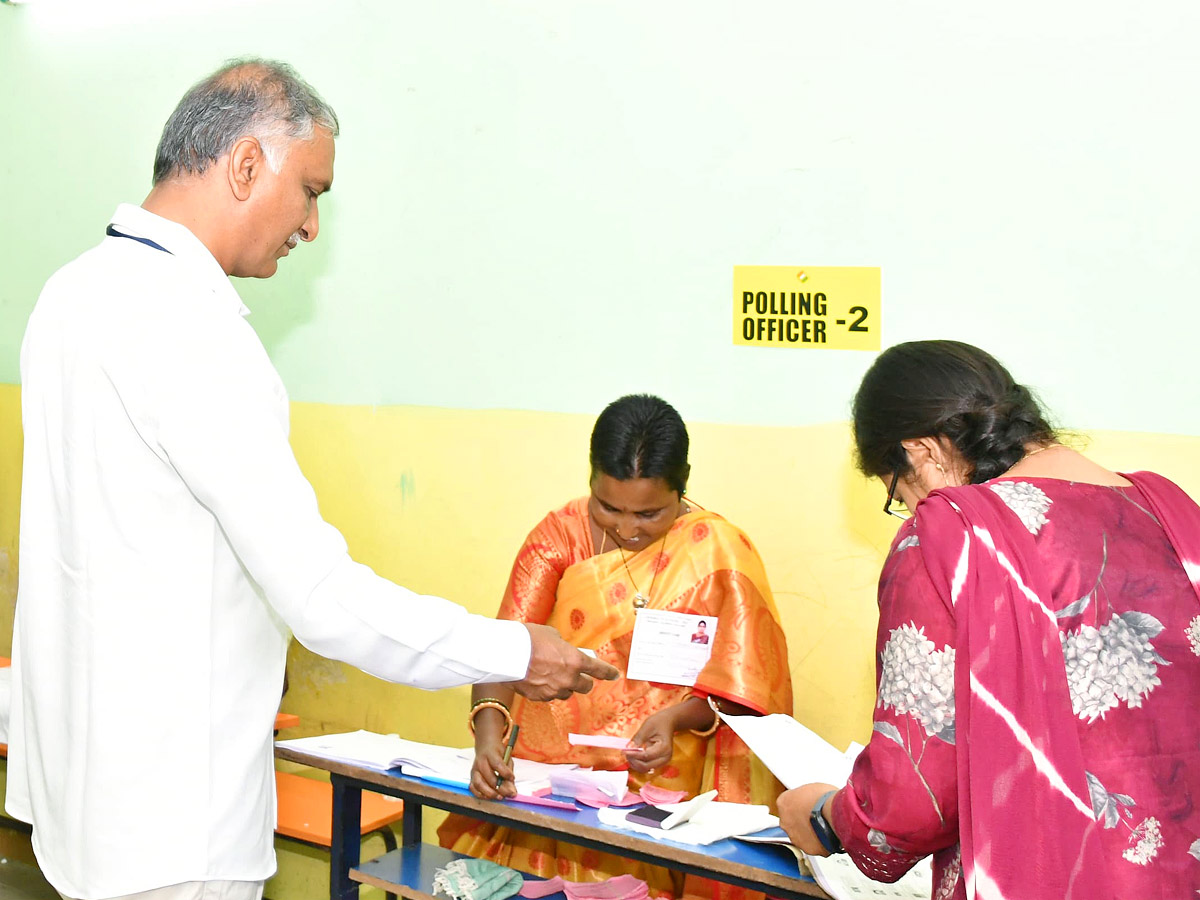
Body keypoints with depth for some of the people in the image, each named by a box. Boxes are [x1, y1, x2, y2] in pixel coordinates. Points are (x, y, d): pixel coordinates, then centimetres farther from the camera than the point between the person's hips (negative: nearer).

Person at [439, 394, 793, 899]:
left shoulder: (719, 553, -2)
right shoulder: (561, 535, 3)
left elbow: (739, 691, -1)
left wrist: (676, 718, -20)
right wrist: (489, 737, -22)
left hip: (658, 784, -2)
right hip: (545, 766, 2)